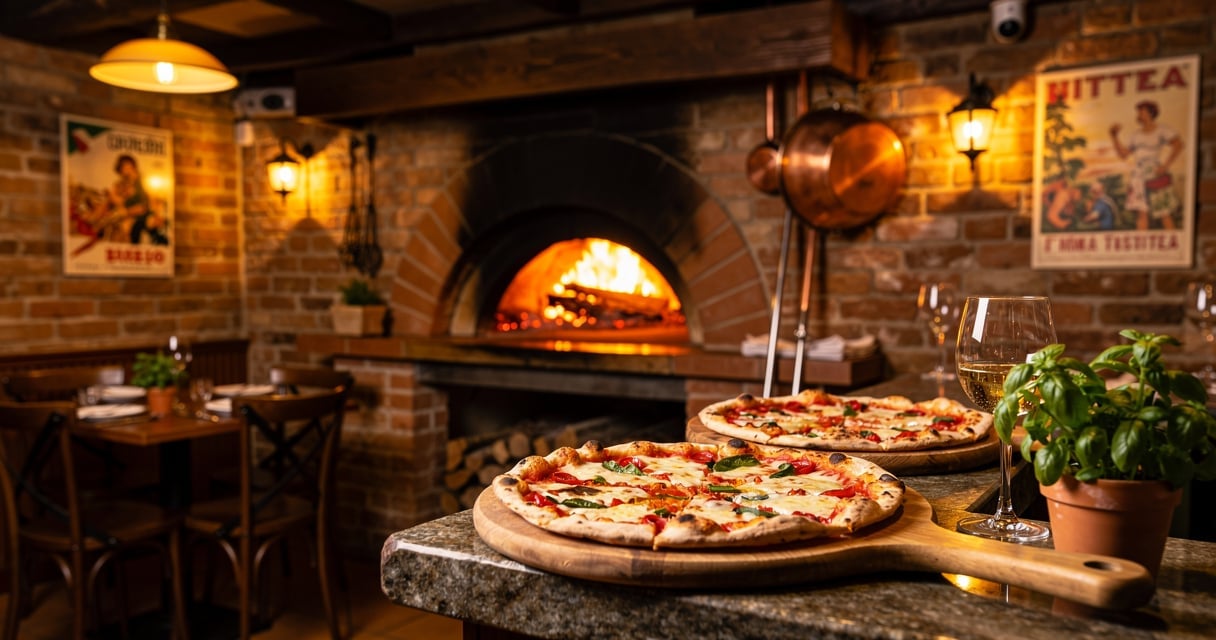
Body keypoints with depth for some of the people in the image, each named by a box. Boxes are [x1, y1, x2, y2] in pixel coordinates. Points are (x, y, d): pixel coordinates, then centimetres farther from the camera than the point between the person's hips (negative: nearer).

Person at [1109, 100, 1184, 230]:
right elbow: (1123, 154, 10)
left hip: (1155, 176, -4)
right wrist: (1114, 136, 4)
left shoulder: (1162, 130, 1)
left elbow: (1178, 145, -8)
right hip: (1138, 176, 4)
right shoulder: (1135, 135, 13)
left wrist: (1166, 165, -13)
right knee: (1142, 213, -4)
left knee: (1165, 214, -4)